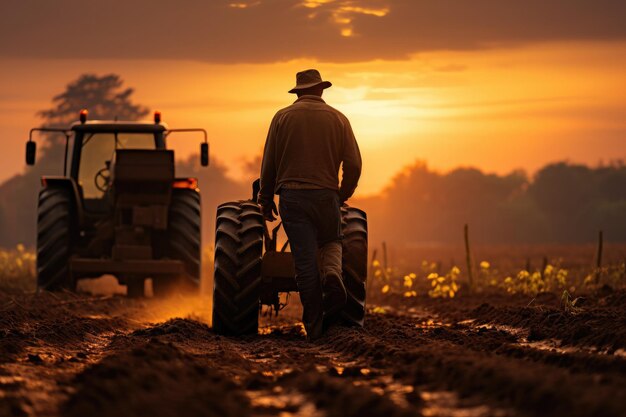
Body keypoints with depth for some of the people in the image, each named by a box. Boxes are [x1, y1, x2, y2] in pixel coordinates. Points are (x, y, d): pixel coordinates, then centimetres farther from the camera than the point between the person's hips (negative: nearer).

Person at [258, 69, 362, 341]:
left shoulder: (283, 117, 2)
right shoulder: (338, 119, 4)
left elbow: (268, 164, 1)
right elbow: (354, 165, 1)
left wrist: (266, 199, 13)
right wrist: (343, 195, 16)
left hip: (291, 196, 0)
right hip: (326, 196, 1)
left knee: (305, 261, 1)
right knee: (331, 243, 24)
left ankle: (314, 326, 1)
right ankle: (333, 275, -9)